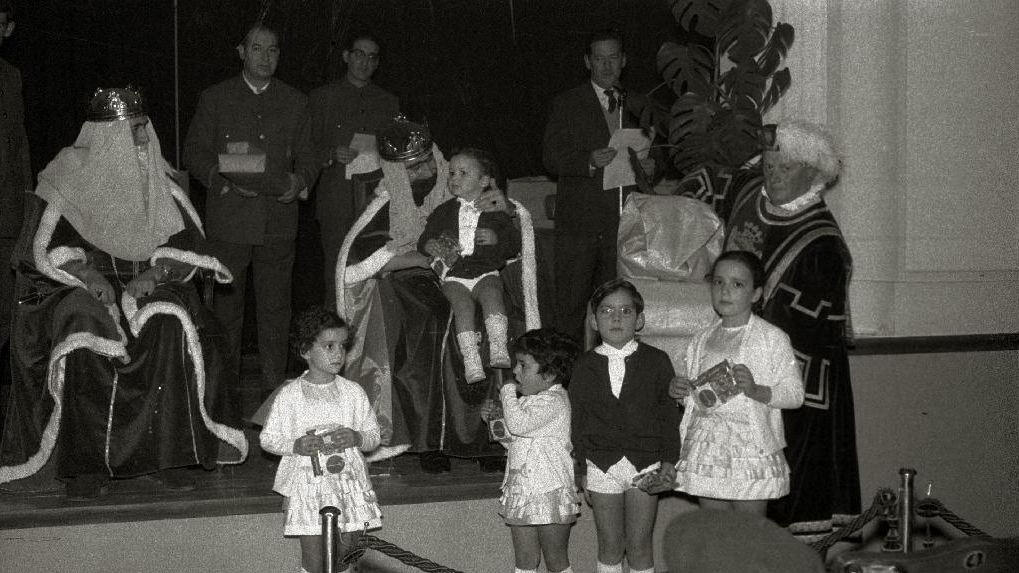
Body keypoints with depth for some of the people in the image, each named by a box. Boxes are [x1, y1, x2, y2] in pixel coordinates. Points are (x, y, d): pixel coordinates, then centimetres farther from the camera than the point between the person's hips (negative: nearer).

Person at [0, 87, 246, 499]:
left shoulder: (159, 180, 8)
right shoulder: (72, 178, -1)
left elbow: (187, 244, 5)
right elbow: (45, 245, -4)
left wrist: (157, 272, -15)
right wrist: (86, 273, -21)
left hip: (148, 284, 2)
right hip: (81, 287, -2)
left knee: (174, 329, -30)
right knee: (84, 337, -33)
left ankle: (172, 454, -20)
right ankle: (85, 464, -23)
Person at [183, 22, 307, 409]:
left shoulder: (295, 103, 13)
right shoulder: (215, 99, 7)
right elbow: (194, 152, 5)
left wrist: (299, 181, -3)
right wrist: (223, 178, -11)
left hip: (278, 219, 1)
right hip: (229, 220, -1)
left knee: (275, 308, 3)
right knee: (226, 307, 1)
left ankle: (274, 387, 10)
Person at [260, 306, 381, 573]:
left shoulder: (353, 392, 4)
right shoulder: (289, 395, -3)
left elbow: (374, 436, 9)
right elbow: (268, 438, 3)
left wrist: (357, 438, -12)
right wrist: (296, 446, -15)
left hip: (349, 483, 2)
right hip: (307, 484, -2)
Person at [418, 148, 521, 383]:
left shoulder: (495, 212, 15)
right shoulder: (444, 212, 18)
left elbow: (515, 245, 14)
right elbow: (423, 241, 16)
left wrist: (496, 238, -5)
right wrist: (432, 245, -7)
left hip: (486, 271, 0)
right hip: (454, 274, 1)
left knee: (491, 292, -32)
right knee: (463, 304, -27)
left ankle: (499, 350, -37)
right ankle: (471, 363, -34)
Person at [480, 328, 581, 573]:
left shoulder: (554, 400, -16)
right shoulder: (527, 400, 13)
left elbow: (518, 424, -29)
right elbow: (514, 439, 22)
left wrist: (508, 391, -14)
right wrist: (495, 420, 6)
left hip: (549, 492, -9)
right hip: (522, 492, 9)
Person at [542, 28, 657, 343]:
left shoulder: (637, 106, 16)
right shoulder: (566, 104, 5)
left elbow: (650, 152, 26)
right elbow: (551, 157, -3)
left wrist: (651, 166, 2)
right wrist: (589, 161, -20)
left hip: (625, 221, 3)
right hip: (579, 221, -3)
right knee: (572, 300, -5)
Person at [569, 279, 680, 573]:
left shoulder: (657, 361, 0)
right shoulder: (584, 366, 2)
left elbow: (669, 415, 2)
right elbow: (578, 421, 4)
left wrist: (669, 460, -5)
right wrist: (581, 470, 3)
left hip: (645, 463, -1)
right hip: (602, 466, 1)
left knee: (639, 545, 5)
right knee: (610, 546, 7)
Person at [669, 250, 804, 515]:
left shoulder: (772, 338, -3)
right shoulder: (702, 339, 12)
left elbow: (795, 393, -6)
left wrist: (756, 390, -21)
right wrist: (680, 391, -1)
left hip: (752, 448, -4)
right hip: (706, 449, 4)